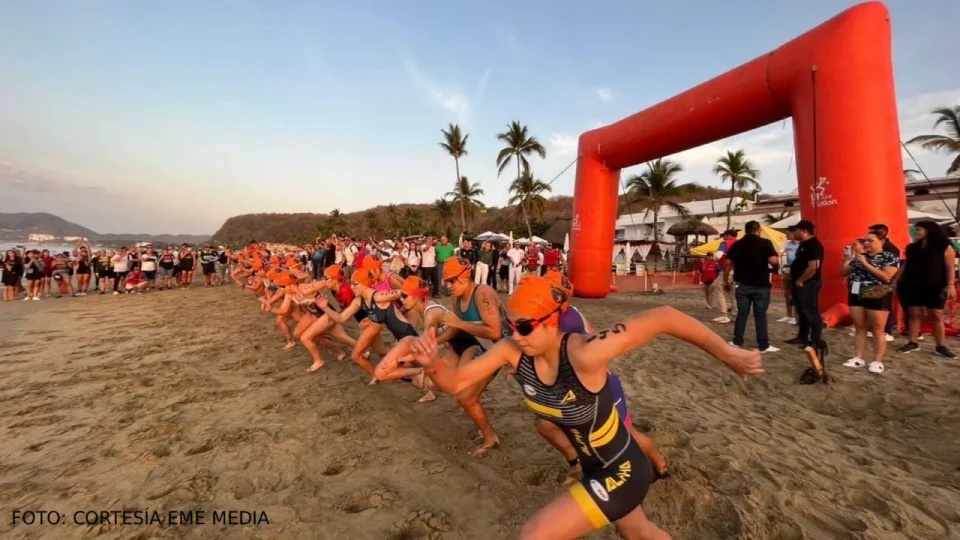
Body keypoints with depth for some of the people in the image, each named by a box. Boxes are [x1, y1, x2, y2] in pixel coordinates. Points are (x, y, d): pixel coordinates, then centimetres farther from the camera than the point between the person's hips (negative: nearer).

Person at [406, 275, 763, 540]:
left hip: (621, 472, -6)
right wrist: (433, 365, -38)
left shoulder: (584, 355, -38)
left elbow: (663, 317, -34)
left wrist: (727, 354, -24)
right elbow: (454, 382, -17)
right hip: (594, 467, 7)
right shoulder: (514, 351, -20)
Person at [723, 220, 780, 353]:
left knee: (742, 313, 10)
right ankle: (764, 345, 8)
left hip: (742, 284, 3)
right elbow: (774, 261, -16)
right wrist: (777, 267, 7)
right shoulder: (765, 243, -5)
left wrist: (725, 281, 11)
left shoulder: (737, 244, 5)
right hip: (761, 285, -3)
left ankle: (737, 342, 13)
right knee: (760, 314, 3)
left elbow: (727, 263, 4)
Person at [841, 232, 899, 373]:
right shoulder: (858, 256, 13)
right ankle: (859, 358, 13)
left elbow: (886, 277, -16)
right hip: (856, 295, 5)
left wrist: (866, 263, -18)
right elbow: (844, 273, 13)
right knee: (859, 328, 8)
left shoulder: (890, 257, -3)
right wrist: (846, 259, -2)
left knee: (877, 330, 1)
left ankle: (878, 361, 7)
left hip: (877, 297, -5)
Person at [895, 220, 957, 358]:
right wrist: (896, 282, 9)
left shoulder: (944, 247, -1)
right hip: (912, 286, 3)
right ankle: (913, 343, 9)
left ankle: (941, 347, 7)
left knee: (936, 316, 0)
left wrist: (950, 285, -13)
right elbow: (904, 266, 12)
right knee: (915, 314, 4)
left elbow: (950, 267, -5)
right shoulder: (912, 248, 9)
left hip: (935, 287, -3)